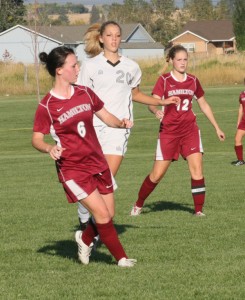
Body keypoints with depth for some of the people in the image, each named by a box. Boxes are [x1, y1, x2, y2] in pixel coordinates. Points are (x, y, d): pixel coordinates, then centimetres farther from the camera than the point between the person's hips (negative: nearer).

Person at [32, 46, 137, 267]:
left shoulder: (85, 93, 5)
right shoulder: (47, 106, -12)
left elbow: (105, 116, 15)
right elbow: (37, 139, -7)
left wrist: (121, 123, -5)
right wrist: (50, 148, -27)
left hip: (97, 163, 6)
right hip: (72, 169, -6)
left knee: (108, 215, 8)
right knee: (102, 214, -13)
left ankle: (85, 239, 37)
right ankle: (121, 258, 2)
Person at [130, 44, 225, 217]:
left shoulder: (193, 81, 6)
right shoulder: (164, 81, -5)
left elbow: (204, 105, 18)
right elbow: (152, 103, -17)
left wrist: (216, 127, 21)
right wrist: (156, 111, -41)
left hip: (190, 130, 3)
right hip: (169, 131, -3)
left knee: (196, 168, -13)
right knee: (157, 175, -1)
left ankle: (199, 209, -5)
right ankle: (139, 204, 20)